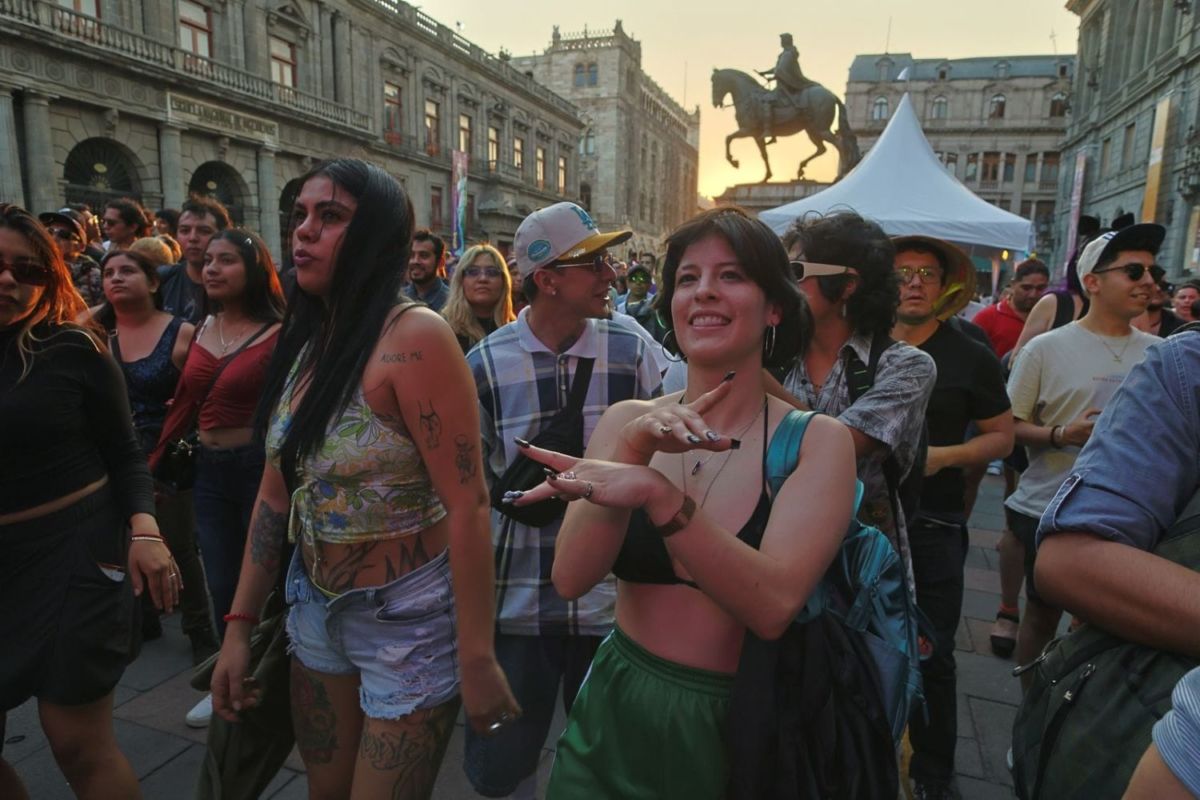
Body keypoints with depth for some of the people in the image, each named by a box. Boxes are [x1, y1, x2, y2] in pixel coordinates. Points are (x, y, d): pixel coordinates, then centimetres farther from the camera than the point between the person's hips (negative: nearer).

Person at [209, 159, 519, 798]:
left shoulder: (413, 338, -22)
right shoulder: (305, 342, 2)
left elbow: (467, 505, -22)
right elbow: (276, 494, 6)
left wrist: (476, 659, -20)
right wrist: (239, 625, 8)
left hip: (408, 619, -7)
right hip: (316, 607, 7)